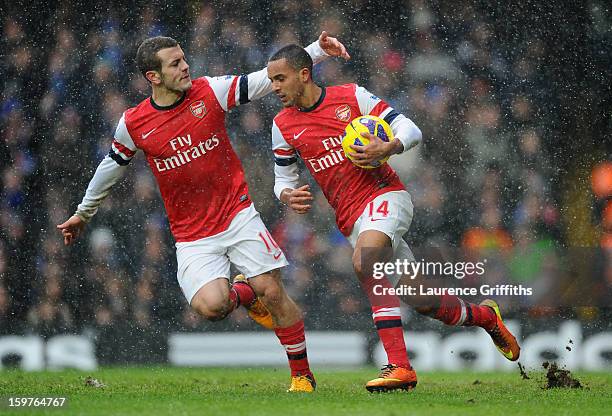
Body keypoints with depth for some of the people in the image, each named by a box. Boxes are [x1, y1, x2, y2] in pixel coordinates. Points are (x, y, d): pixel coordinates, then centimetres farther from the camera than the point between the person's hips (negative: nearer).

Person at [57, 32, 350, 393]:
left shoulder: (211, 91, -4)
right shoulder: (134, 124, -4)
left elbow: (269, 79, -6)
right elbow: (112, 167, 13)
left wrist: (318, 51, -17)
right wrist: (84, 213, 25)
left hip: (237, 213, 0)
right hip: (193, 236, 0)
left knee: (273, 292, -8)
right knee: (211, 306, -20)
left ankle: (302, 375, 9)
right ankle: (244, 294, 18)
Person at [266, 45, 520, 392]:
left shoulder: (352, 96, -2)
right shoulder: (283, 126, 8)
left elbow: (411, 129, 0)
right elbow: (284, 178, 17)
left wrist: (389, 148, -21)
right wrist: (288, 195, -6)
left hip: (385, 194, -4)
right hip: (351, 218, 4)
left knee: (365, 260, -33)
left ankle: (399, 366, -34)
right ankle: (485, 315, 31)